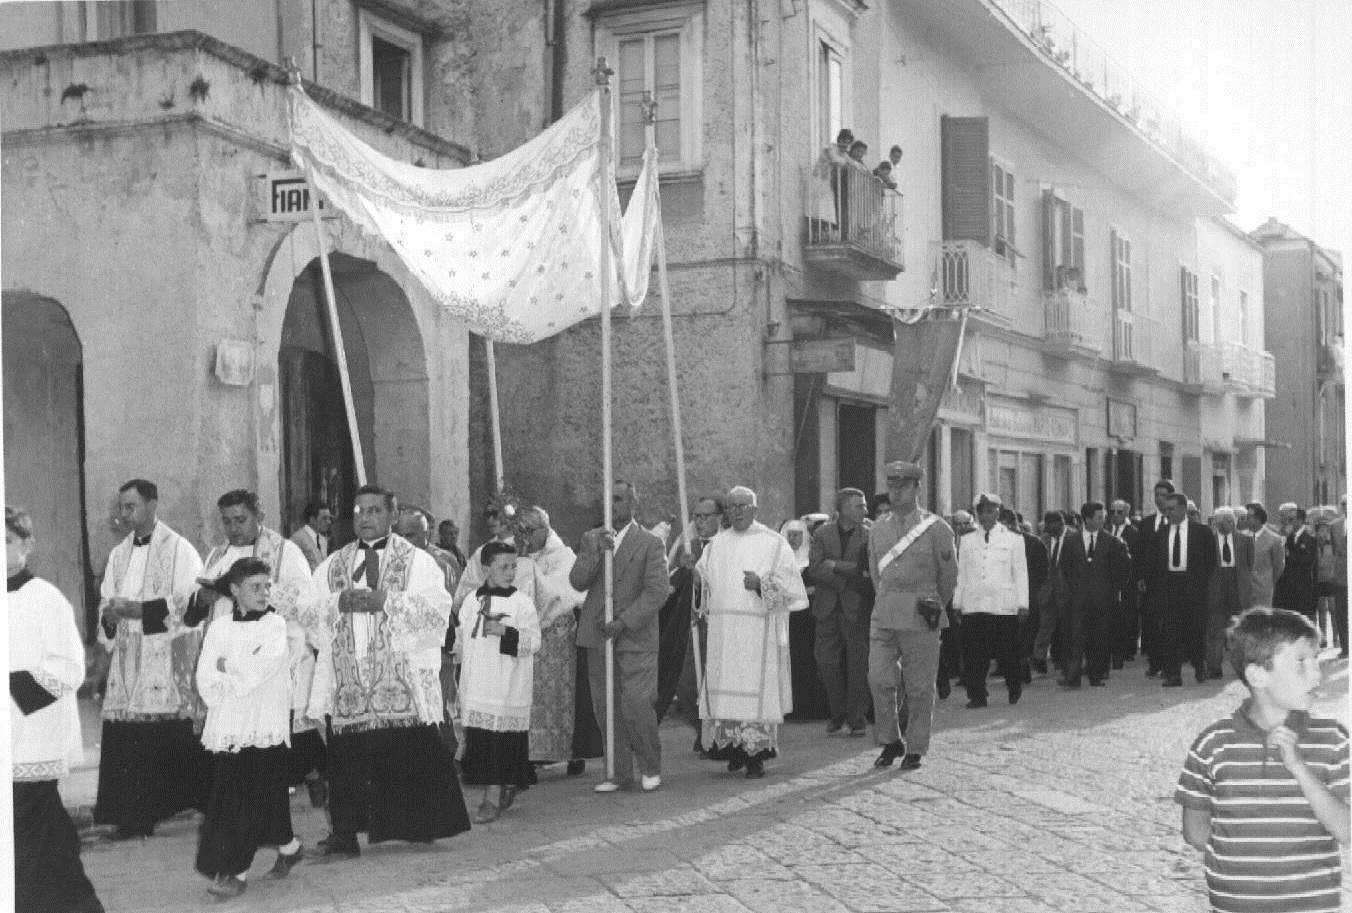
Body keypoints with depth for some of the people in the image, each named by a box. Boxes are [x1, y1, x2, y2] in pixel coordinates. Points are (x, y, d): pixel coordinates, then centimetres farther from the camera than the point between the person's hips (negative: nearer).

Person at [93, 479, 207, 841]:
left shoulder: (179, 550, -4)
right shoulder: (119, 554, 16)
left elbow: (190, 606, -12)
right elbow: (107, 603, 20)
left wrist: (135, 609, -16)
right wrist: (110, 615, -4)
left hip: (170, 661, -6)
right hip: (129, 661, 6)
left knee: (177, 741, -7)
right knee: (127, 742, 0)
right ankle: (137, 815, 7)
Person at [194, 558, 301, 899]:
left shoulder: (275, 624, 1)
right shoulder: (219, 628, 8)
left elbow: (261, 669, -13)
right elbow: (207, 681, 0)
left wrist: (227, 667, -3)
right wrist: (243, 673, -10)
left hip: (265, 726, -3)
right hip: (228, 726, 3)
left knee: (252, 796, -6)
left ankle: (238, 871, 0)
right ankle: (288, 846, 23)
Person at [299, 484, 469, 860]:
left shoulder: (417, 560, 6)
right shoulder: (333, 565, 17)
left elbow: (437, 609, -8)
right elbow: (307, 614, 10)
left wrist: (385, 600, -16)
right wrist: (338, 603, -10)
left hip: (402, 678, -3)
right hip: (348, 680, 3)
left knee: (411, 754, -3)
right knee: (347, 756, 0)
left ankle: (421, 826, 11)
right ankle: (346, 836, 7)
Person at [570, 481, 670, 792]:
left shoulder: (650, 543, -1)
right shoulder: (592, 539, 12)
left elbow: (657, 591, -8)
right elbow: (577, 581, 2)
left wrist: (624, 622, -15)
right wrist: (596, 552, -14)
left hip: (635, 637, -4)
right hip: (597, 637, 4)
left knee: (636, 705, -8)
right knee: (606, 708, 5)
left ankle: (650, 767, 13)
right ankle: (620, 772, 15)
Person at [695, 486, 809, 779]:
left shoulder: (773, 543, 1)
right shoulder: (717, 544, 14)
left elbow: (792, 586, -2)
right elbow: (702, 579, 22)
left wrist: (762, 584, -17)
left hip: (758, 631, -4)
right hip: (722, 632, 4)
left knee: (756, 691, -5)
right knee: (724, 688, 0)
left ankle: (757, 757, 1)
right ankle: (734, 751, 12)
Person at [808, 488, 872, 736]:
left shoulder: (868, 536, 1)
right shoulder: (822, 534, 6)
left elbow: (869, 571, -10)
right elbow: (815, 568, -5)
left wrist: (835, 565, -11)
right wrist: (846, 580, -14)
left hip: (856, 609, -2)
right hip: (827, 609, 2)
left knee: (857, 664, -1)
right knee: (827, 662, 3)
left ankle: (857, 716, 10)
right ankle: (837, 713, 18)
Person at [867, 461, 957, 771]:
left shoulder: (936, 528, -1)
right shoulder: (877, 529, 10)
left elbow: (949, 574, 8)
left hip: (920, 617, -3)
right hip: (883, 616, 3)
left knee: (919, 687, 1)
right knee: (879, 679, -3)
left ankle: (915, 749, 12)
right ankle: (890, 742, 13)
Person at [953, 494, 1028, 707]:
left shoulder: (1013, 540, 8)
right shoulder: (967, 541, 13)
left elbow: (1020, 573, 6)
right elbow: (961, 574, 15)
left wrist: (1023, 604, 0)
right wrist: (957, 602, 9)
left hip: (1003, 605, -2)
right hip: (973, 606, 2)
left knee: (1007, 653, 1)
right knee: (973, 653, -3)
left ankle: (1015, 690, 22)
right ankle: (977, 695, 4)